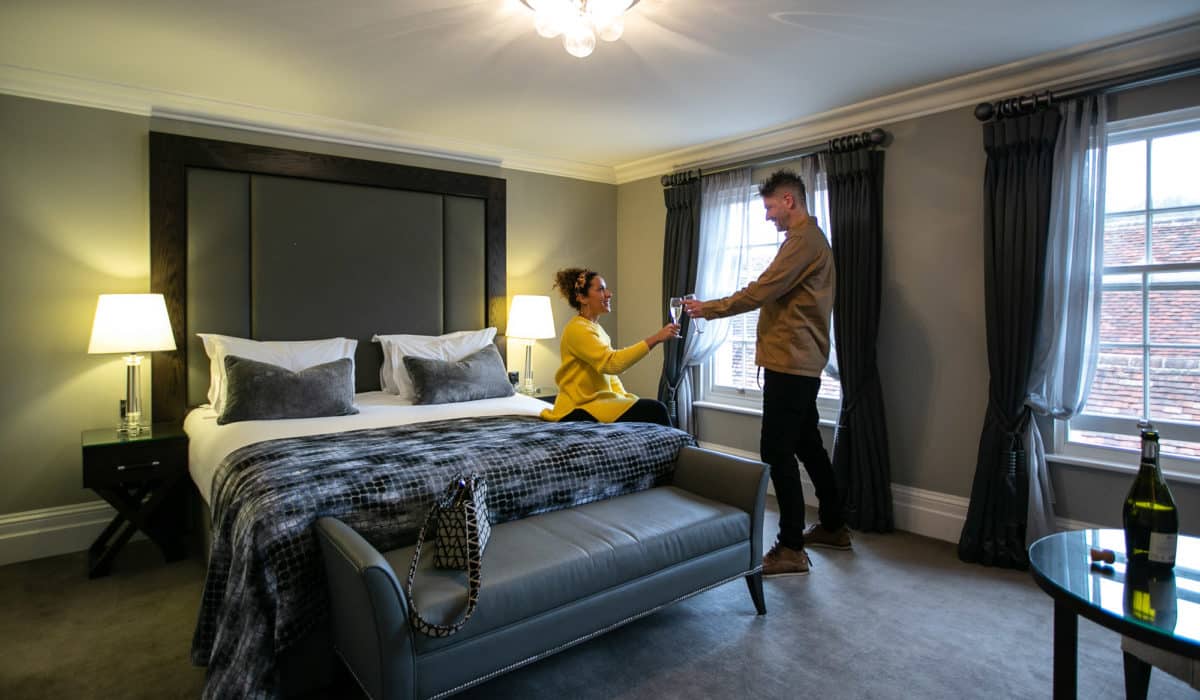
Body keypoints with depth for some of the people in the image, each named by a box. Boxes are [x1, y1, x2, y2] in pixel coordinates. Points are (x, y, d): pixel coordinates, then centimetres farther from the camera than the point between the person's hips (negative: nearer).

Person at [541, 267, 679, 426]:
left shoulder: (597, 329, 16)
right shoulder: (577, 329, -14)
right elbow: (612, 363, -27)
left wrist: (625, 399, 1)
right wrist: (655, 339, -28)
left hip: (598, 401, 9)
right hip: (579, 409, -9)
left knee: (654, 408, -3)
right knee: (654, 410, -16)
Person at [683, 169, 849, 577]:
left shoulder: (804, 239, -12)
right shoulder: (811, 238, 21)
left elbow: (761, 291, -20)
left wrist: (708, 309, -10)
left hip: (790, 363, -11)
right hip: (802, 362, 11)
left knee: (777, 452, -8)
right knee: (807, 445, 18)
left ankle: (792, 549, -1)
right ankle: (833, 527, 31)